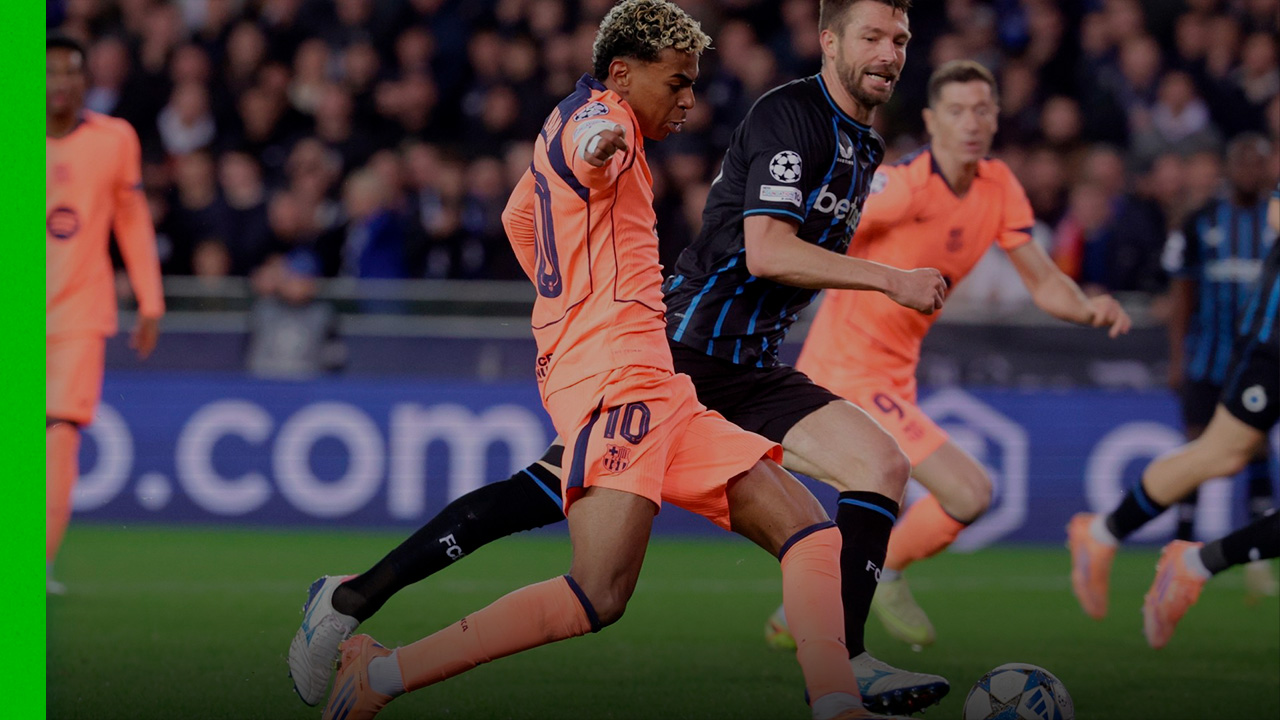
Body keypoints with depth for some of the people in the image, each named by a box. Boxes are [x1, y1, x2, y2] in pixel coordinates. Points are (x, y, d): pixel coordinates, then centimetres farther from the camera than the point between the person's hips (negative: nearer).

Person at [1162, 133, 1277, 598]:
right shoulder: (1200, 224, 4)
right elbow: (1182, 293, 6)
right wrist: (1177, 358, 1)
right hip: (1207, 355, 0)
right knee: (1197, 444, -1)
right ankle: (1182, 546, 8)